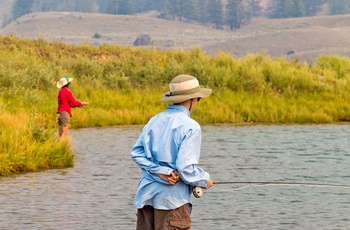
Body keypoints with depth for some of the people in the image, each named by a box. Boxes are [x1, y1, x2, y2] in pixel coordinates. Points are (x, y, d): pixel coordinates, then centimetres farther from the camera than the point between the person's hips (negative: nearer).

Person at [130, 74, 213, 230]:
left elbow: (136, 153, 3)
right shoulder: (190, 127, -11)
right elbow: (185, 167, -17)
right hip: (172, 199, -6)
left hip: (146, 195, 6)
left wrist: (161, 172, -4)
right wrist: (205, 180, 1)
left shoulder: (154, 120, 9)